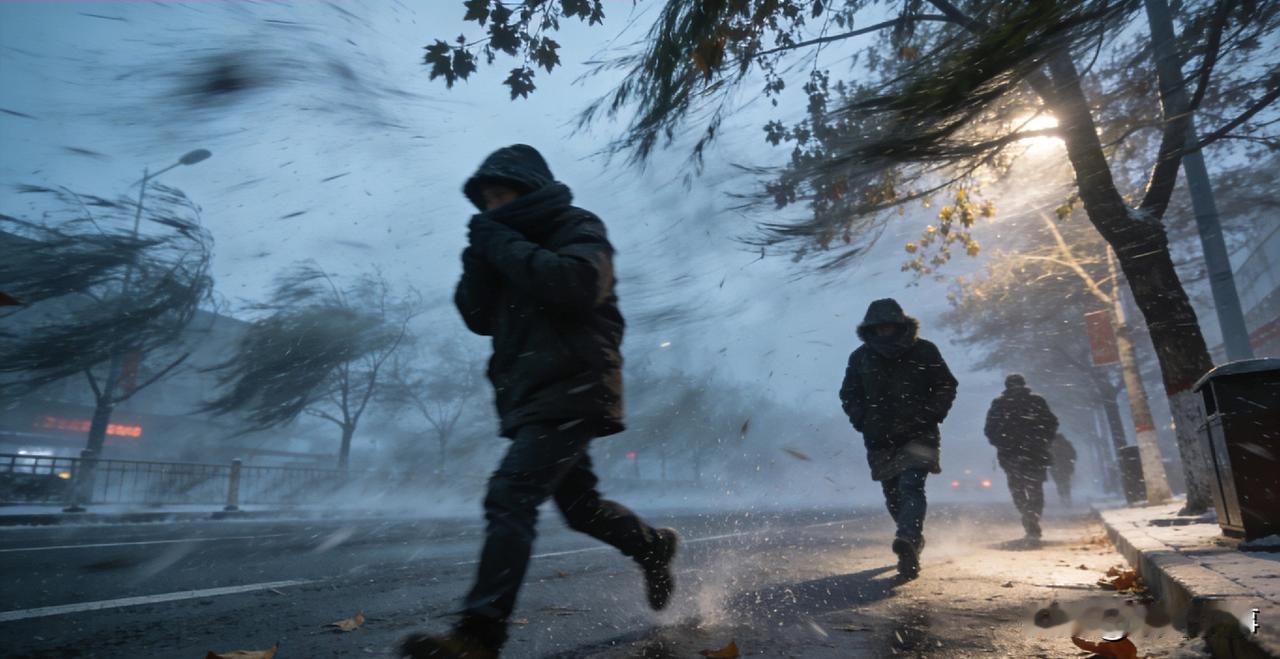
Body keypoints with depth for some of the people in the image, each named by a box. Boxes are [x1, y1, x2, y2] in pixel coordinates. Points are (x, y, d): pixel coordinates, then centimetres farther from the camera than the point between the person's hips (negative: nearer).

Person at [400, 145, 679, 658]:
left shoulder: (578, 229, -2)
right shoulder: (515, 248, 18)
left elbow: (575, 283, -25)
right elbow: (480, 318, 11)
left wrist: (503, 244, -16)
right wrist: (481, 257, -3)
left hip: (571, 389, -9)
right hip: (536, 396, 9)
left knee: (509, 497, -21)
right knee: (579, 505, 17)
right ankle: (654, 546, 38)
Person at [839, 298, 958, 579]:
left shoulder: (924, 351, -1)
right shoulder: (861, 357, 3)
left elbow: (947, 387, 6)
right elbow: (849, 396, 11)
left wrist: (930, 417, -8)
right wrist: (864, 423, -4)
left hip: (918, 435, -3)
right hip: (881, 440, 3)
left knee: (911, 485, -22)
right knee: (893, 496, 8)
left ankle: (907, 542, -35)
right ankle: (913, 540, 29)